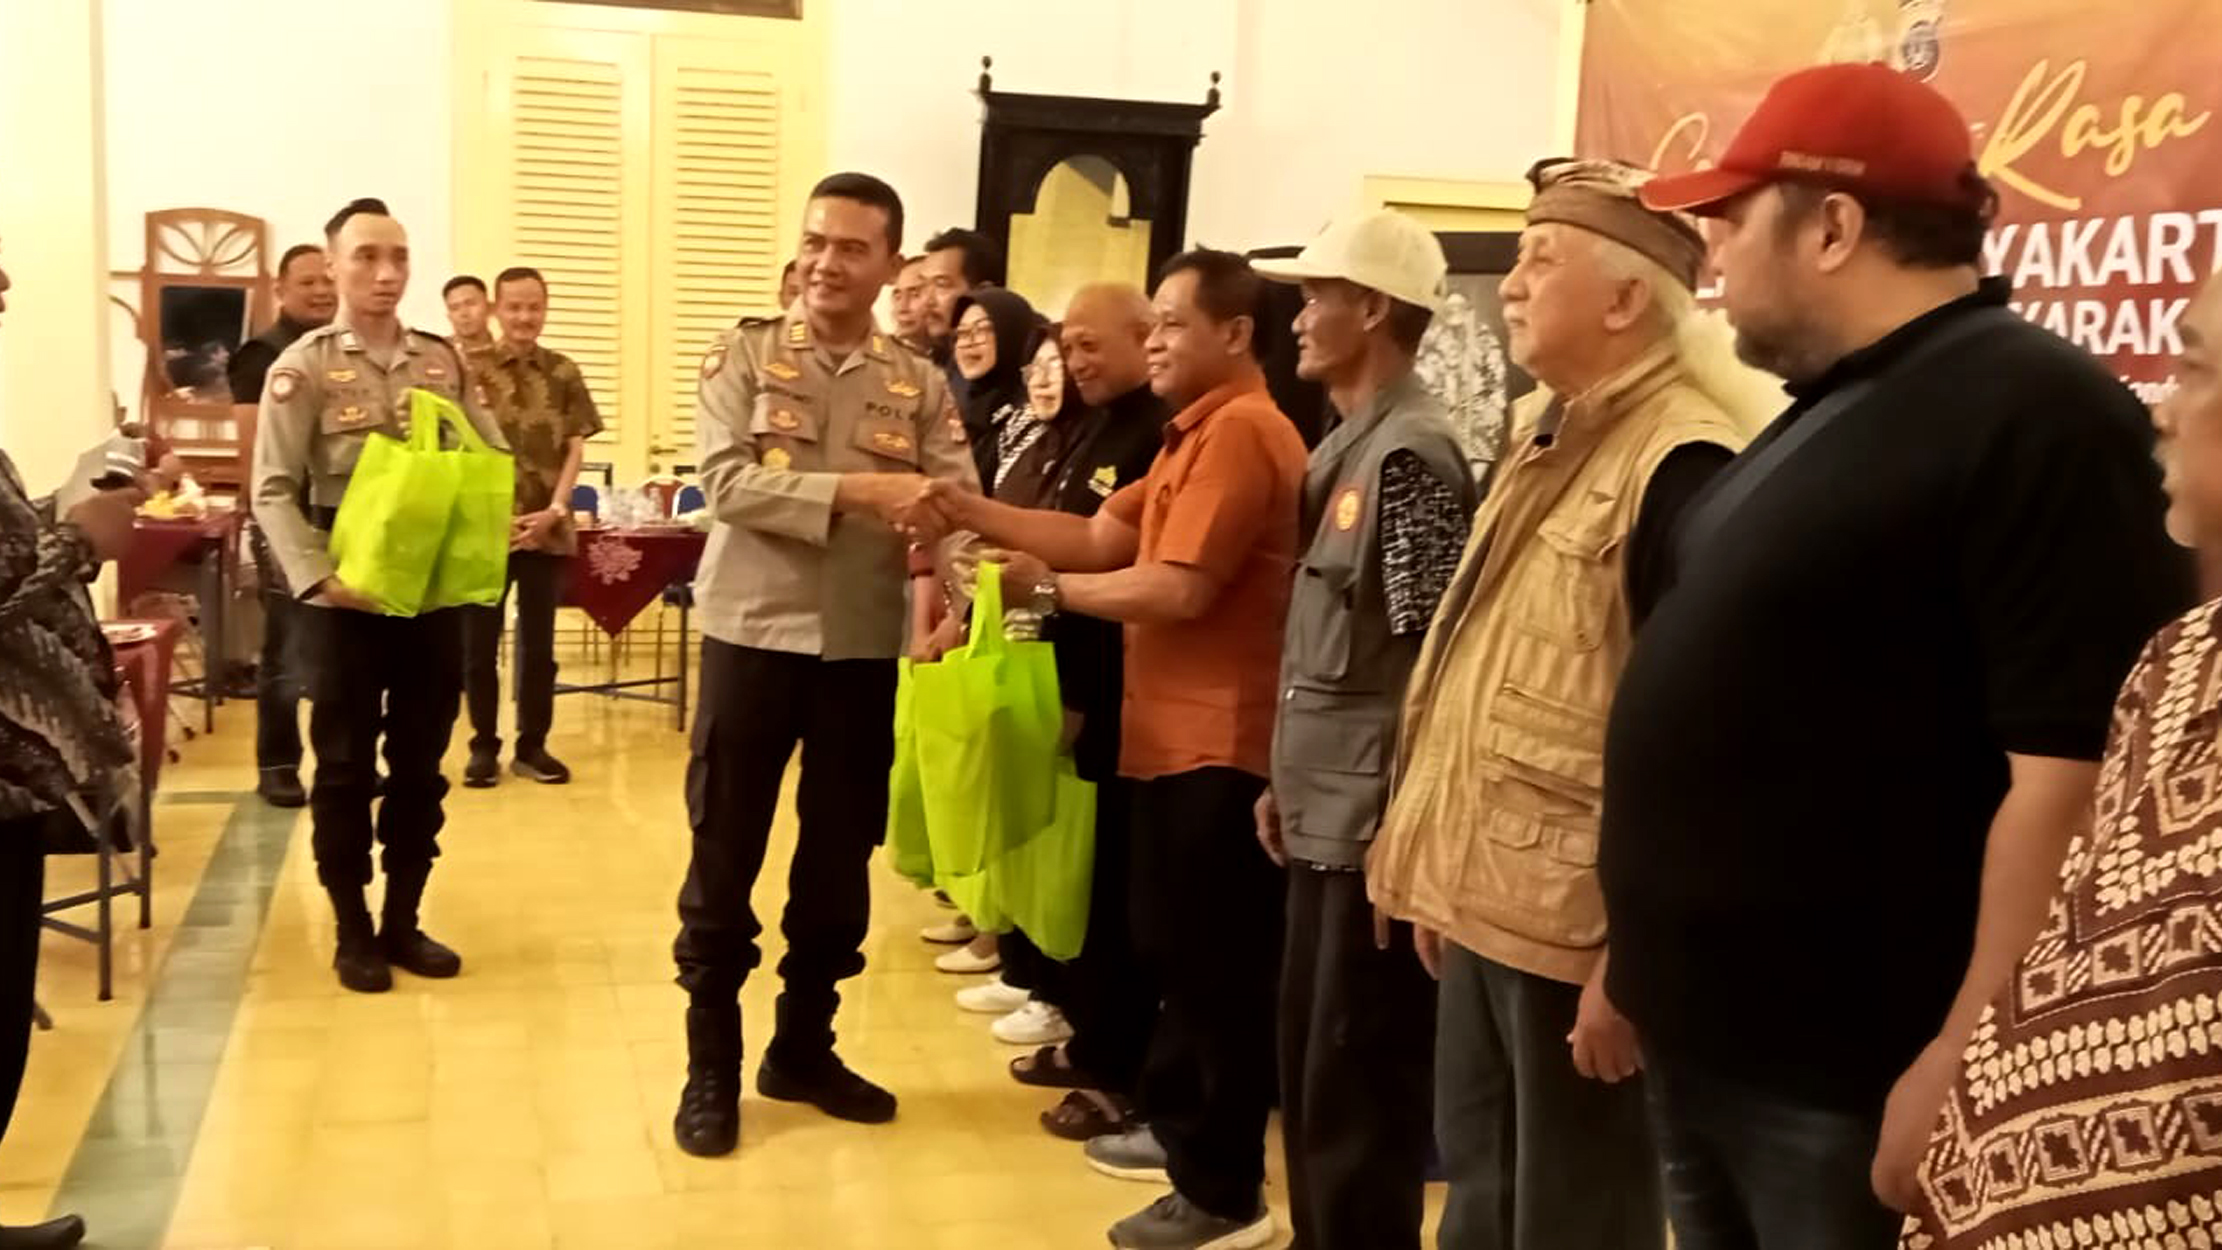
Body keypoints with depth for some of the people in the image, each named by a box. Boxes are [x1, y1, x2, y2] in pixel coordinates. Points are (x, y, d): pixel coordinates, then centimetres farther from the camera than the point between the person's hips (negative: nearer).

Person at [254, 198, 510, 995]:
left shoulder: (442, 360, 6)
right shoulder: (304, 367, -5)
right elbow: (274, 490, -8)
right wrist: (319, 577, -20)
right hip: (347, 599, -4)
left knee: (421, 766, 11)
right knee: (346, 769, 6)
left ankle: (403, 921, 24)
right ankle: (353, 931, 18)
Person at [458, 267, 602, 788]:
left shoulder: (564, 373, 5)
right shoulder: (469, 370, -2)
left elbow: (575, 447, 3)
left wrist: (556, 511, -7)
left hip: (547, 529, 2)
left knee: (539, 644, 8)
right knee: (479, 645, 5)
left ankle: (533, 746, 18)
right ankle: (484, 746, 17)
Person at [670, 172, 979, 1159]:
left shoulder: (920, 385, 4)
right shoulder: (744, 355, -1)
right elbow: (726, 484, -14)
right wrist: (852, 490, -24)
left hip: (864, 650, 2)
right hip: (753, 634, -2)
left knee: (840, 861, 12)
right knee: (723, 858, 5)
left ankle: (803, 1048, 29)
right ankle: (711, 1065, 20)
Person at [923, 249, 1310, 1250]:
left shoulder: (1241, 431, -18)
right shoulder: (1201, 434, 17)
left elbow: (1179, 589, -24)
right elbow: (1101, 536, 11)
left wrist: (1047, 586, -11)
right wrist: (973, 513, 1)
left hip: (1219, 742, -11)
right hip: (1180, 734, 11)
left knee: (1216, 962, -2)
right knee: (1175, 946, 20)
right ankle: (1180, 1126, 35)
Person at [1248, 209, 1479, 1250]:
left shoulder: (1410, 454, -16)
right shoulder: (1346, 445, 12)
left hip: (1373, 827, -9)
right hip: (1327, 816, 9)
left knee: (1355, 1095, 2)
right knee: (1310, 1079, 18)